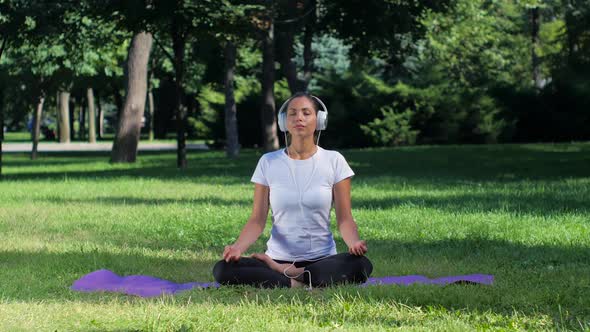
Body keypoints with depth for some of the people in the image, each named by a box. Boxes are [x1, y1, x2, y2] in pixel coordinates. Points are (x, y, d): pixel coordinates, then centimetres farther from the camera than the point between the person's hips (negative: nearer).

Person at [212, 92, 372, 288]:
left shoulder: (334, 161, 1)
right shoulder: (268, 163, 3)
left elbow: (344, 218, -2)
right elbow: (257, 220, 0)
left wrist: (354, 242, -26)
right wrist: (238, 247, -21)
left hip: (322, 259, 0)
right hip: (278, 256, 0)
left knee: (360, 266, -34)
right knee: (223, 270, -26)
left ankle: (282, 273, -18)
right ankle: (298, 284, -22)